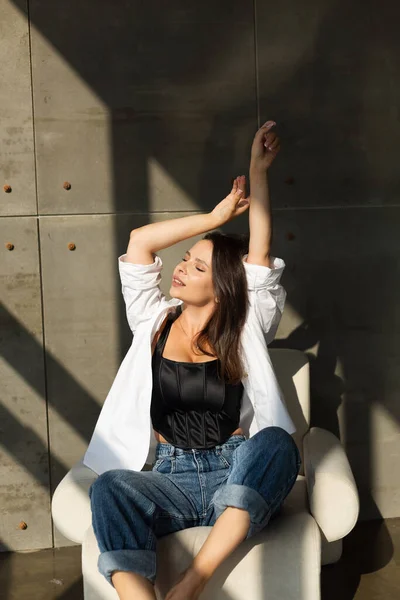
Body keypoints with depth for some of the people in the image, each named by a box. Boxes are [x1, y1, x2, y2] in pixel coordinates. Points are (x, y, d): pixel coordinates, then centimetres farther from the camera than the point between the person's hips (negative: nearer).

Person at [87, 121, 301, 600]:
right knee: (110, 487, -33)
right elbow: (140, 241, 3)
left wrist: (258, 172, -4)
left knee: (276, 442, -35)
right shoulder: (156, 325, 10)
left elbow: (261, 252, -2)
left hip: (239, 476, 0)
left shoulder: (243, 334, 7)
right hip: (174, 478, 1)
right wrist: (218, 215, 6)